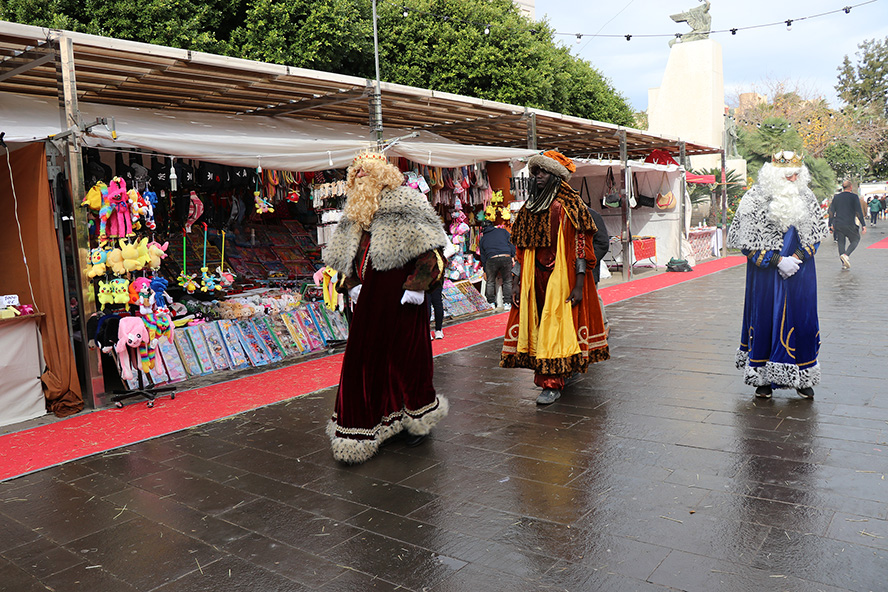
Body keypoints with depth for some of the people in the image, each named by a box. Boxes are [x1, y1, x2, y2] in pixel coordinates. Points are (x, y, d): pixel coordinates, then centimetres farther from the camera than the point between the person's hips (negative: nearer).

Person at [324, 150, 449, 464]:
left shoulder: (405, 206, -6)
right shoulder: (354, 214, 14)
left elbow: (428, 249, -10)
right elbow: (346, 255, 24)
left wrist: (417, 285, -16)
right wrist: (353, 285, 11)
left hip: (401, 297, -6)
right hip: (370, 298, 6)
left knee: (406, 357, 4)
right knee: (364, 358, 5)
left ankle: (419, 418, 26)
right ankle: (368, 424, 18)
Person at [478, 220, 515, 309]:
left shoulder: (482, 239, 21)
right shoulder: (503, 231, 19)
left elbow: (482, 256, 23)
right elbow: (511, 243, 8)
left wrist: (485, 271, 28)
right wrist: (513, 257, 8)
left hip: (491, 260, 0)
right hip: (506, 258, 0)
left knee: (490, 282, 16)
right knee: (507, 281, 12)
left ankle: (491, 303, 17)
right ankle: (507, 303, 10)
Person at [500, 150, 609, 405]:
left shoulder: (569, 206, -3)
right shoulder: (529, 208, 13)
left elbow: (580, 245, -7)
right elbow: (522, 249, 14)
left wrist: (578, 284, -14)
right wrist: (517, 283, 10)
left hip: (561, 278, -6)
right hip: (535, 279, 6)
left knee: (556, 326, -6)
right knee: (538, 325, 7)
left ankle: (552, 384, -2)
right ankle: (557, 372, 21)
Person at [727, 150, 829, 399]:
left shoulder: (806, 197, 3)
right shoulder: (755, 200, -9)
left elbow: (816, 236, 9)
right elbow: (747, 244, -9)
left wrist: (798, 257, -8)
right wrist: (778, 262, -15)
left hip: (800, 273, 3)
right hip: (766, 276, -3)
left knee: (802, 320, 6)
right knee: (765, 320, 4)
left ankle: (801, 377, 21)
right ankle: (763, 378, 17)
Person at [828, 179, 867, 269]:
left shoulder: (836, 197, 8)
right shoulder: (854, 196, -3)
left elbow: (831, 212, 8)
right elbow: (859, 212, -6)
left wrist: (831, 224, 15)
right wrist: (863, 225, -3)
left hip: (838, 224, 4)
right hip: (850, 224, -3)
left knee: (841, 242, 10)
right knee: (855, 240, 12)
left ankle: (844, 263, 9)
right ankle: (846, 255, -13)